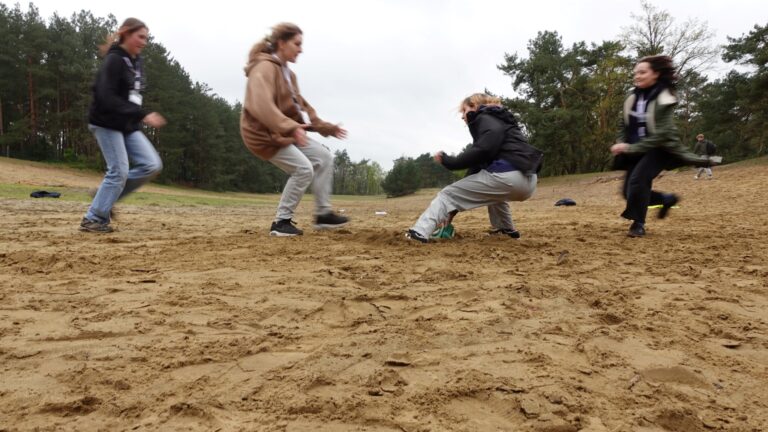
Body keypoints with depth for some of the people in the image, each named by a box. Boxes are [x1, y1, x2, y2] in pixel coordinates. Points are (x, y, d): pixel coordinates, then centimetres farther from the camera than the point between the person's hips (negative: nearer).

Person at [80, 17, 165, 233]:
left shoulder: (137, 61, 11)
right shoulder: (114, 60, -14)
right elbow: (107, 98, -24)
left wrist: (140, 117, 8)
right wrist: (143, 115, -29)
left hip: (129, 126, 8)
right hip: (107, 124, -8)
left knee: (152, 165, -3)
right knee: (119, 171, -9)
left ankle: (107, 195, 13)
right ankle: (92, 219, 4)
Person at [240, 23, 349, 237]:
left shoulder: (287, 72, 14)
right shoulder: (265, 68, -17)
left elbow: (301, 105, 21)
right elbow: (261, 105, -34)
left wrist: (326, 127, 17)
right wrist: (290, 127, -44)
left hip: (285, 133, 10)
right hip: (264, 133, -10)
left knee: (325, 157, 5)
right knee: (303, 169, -19)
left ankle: (323, 214, 10)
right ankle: (282, 222, -5)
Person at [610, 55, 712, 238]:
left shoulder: (664, 100, -18)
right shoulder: (633, 97, 0)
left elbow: (660, 135, -24)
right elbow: (625, 124, 13)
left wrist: (630, 148, -27)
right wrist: (621, 144, -4)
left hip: (659, 149, -7)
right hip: (636, 150, 7)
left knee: (638, 180, -27)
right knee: (628, 191, 3)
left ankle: (638, 223, -10)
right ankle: (667, 199, 29)